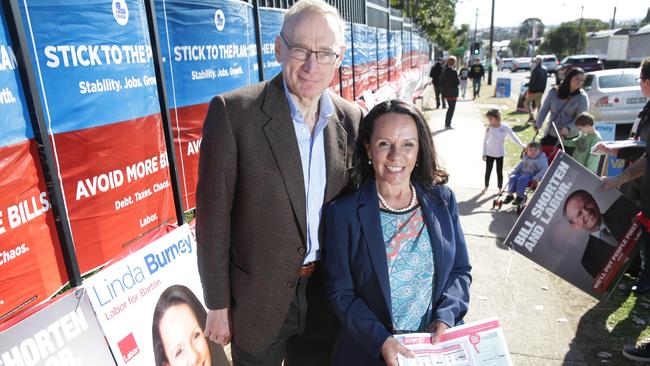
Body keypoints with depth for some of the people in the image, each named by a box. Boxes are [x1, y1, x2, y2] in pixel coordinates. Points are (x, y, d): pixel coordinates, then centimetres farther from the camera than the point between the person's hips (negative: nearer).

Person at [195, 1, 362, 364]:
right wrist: (218, 305, -8)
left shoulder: (352, 119, -3)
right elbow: (213, 216, -13)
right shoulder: (233, 112, -17)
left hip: (327, 295, 4)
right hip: (259, 299, -3)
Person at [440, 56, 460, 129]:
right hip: (453, 93, -7)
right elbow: (457, 82, -16)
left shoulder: (444, 71, 4)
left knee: (450, 107, 20)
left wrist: (442, 91, 15)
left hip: (446, 92, 7)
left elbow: (441, 82, 9)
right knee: (452, 108, 3)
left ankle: (447, 123, 23)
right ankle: (448, 124, 1)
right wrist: (459, 81, 5)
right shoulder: (453, 72, -16)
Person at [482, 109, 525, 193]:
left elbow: (513, 136, -6)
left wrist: (522, 145, -12)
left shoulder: (505, 127, -13)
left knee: (499, 172, 8)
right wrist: (484, 153, 1)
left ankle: (500, 188, 24)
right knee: (488, 171, 12)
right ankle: (486, 186, 32)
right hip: (489, 153, 1)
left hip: (500, 154, -1)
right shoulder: (489, 127, -10)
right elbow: (485, 140, -2)